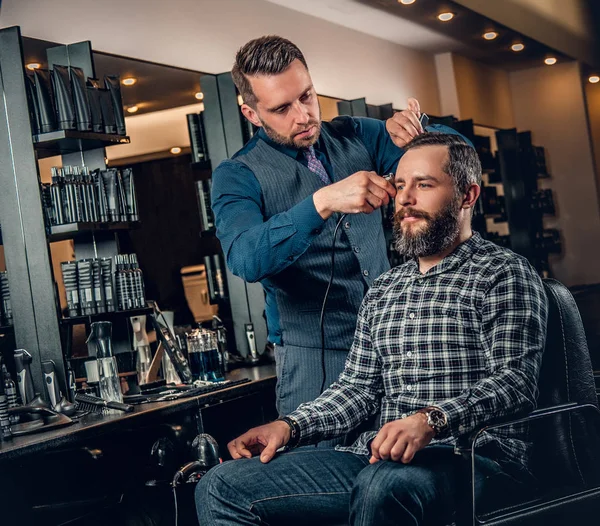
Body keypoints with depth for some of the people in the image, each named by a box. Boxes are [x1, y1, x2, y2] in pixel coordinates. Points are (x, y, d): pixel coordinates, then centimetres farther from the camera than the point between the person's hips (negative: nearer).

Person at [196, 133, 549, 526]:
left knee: (384, 484, -42)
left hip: (474, 456, -6)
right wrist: (288, 426, 4)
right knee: (222, 489, -8)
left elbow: (516, 380, -12)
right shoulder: (382, 291, 22)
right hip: (379, 456, 6)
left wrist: (431, 420, -28)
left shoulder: (503, 273, 1)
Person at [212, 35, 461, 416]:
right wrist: (323, 202, -37)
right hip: (314, 356, -3)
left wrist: (414, 130, -16)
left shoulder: (355, 136, 6)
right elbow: (245, 259, -25)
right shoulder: (237, 176, -6)